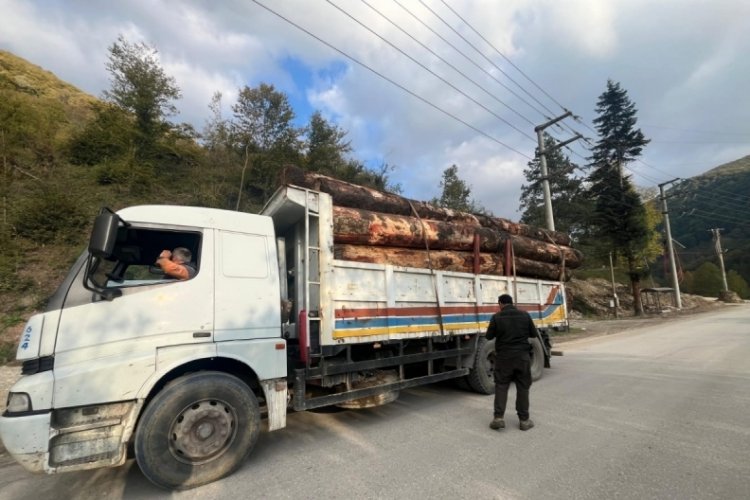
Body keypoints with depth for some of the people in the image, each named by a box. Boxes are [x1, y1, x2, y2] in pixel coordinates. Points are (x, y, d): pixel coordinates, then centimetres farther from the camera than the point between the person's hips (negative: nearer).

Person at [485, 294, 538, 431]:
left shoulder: (497, 317, -8)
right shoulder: (525, 315, -2)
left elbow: (489, 336, -2)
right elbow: (534, 334, 7)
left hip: (504, 356, -2)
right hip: (522, 356, 2)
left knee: (501, 386, 7)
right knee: (523, 387, 12)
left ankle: (499, 417, 2)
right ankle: (524, 420, 17)